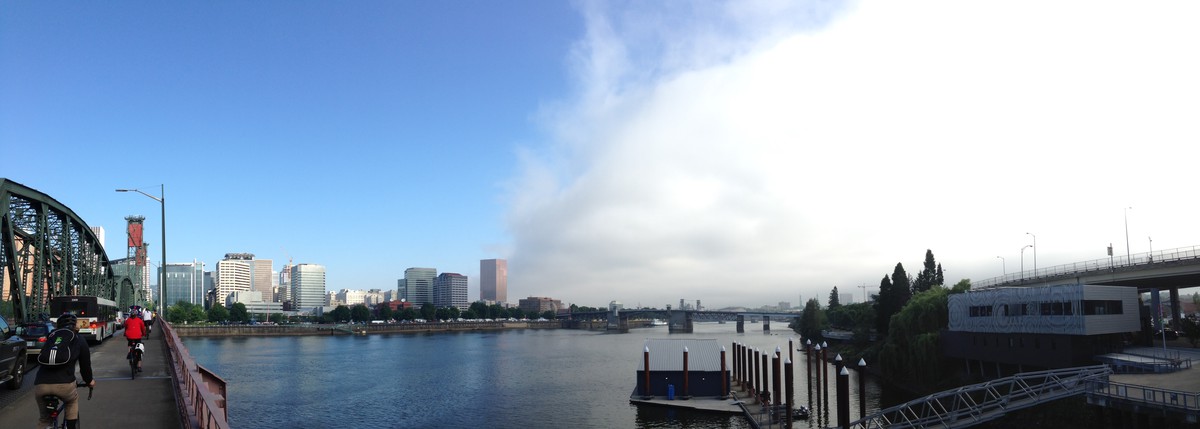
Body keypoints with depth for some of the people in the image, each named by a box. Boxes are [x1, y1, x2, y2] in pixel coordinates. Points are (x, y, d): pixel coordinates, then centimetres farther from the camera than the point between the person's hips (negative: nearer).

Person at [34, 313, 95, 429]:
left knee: (44, 418, 25)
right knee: (72, 400, 32)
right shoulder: (79, 340, 16)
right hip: (64, 384, -2)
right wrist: (89, 381, 38)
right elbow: (85, 364, 20)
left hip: (40, 384, 2)